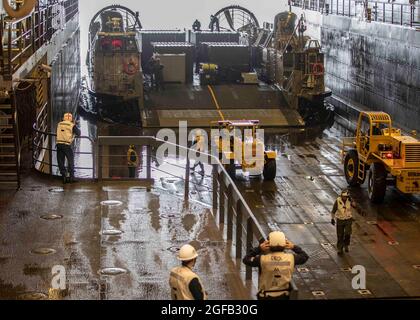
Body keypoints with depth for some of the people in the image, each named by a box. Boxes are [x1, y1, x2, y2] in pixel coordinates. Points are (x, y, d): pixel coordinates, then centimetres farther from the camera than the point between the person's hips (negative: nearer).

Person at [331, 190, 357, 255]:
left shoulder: (349, 200, -11)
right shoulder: (338, 201, -14)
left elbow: (354, 206, -29)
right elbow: (333, 211, -8)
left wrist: (350, 200, -42)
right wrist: (332, 219, -17)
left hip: (348, 220, 0)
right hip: (340, 220, 0)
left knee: (347, 233, -14)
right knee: (340, 236, 5)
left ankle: (346, 245, 14)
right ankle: (339, 249, 22)